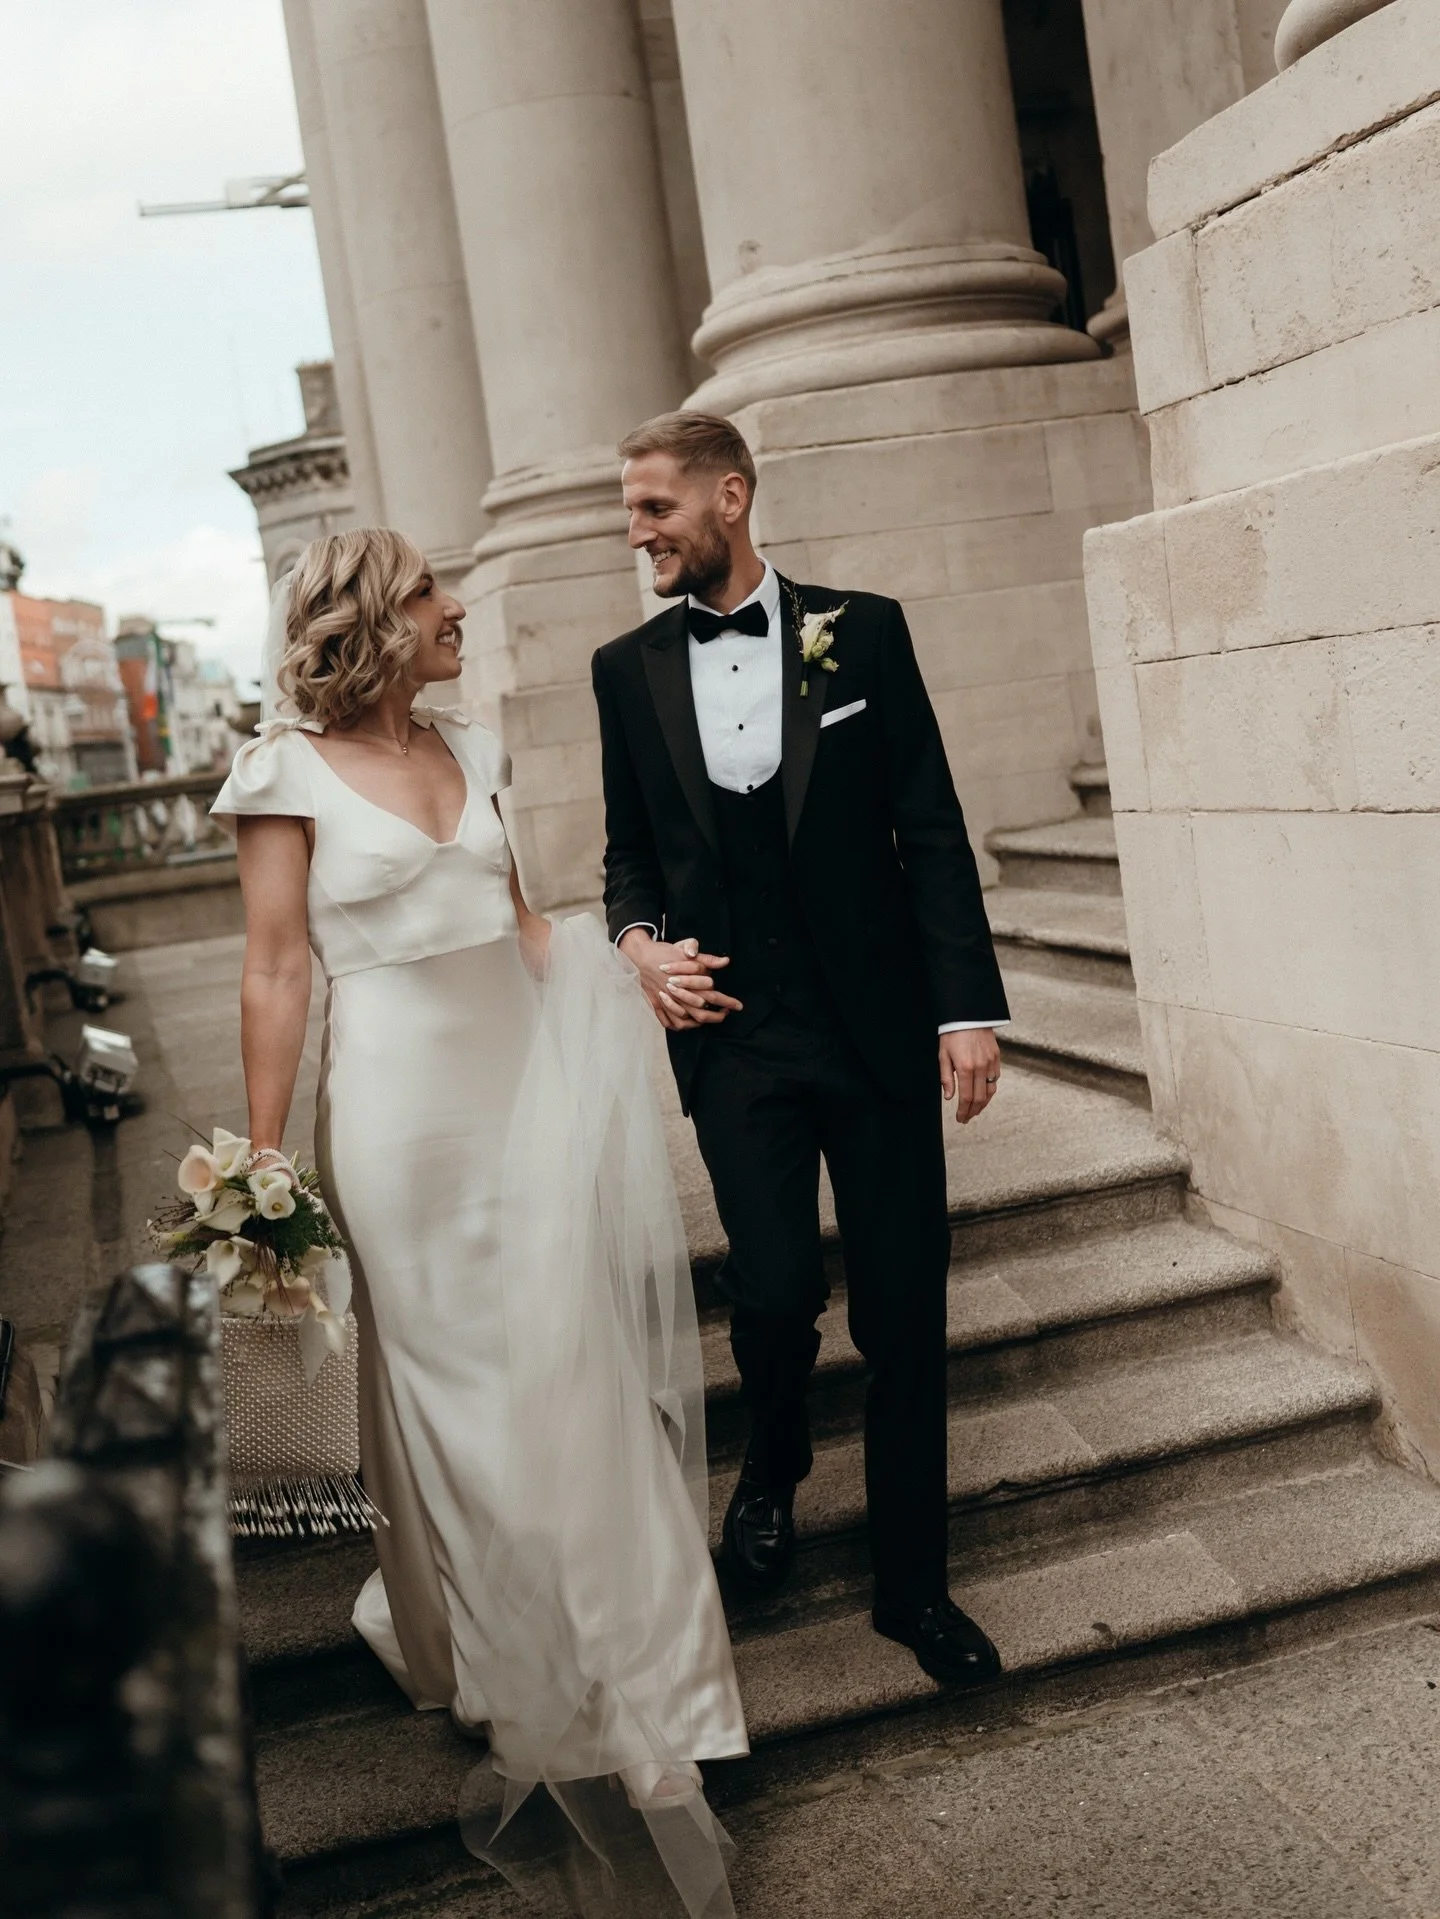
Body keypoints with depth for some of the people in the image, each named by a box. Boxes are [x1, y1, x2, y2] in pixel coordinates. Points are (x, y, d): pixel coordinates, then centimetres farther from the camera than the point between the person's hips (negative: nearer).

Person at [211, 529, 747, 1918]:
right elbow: (275, 972, -7)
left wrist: (626, 965, 1)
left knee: (565, 1363, 12)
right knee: (444, 1375, 9)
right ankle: (486, 1658, 32)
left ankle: (601, 1638, 33)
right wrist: (264, 1155, -8)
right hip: (402, 1111, -5)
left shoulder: (469, 750, 9)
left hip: (526, 1088, 5)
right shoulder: (290, 771, -7)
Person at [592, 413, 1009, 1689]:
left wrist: (968, 1006, -5)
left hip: (878, 1029, 0)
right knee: (775, 1292, -7)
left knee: (904, 1314, 5)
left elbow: (932, 830, 0)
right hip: (734, 1034, 1)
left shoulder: (862, 629, 1)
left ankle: (913, 1586, 23)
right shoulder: (629, 667, 7)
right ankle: (775, 1462, 30)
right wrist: (641, 941, -5)